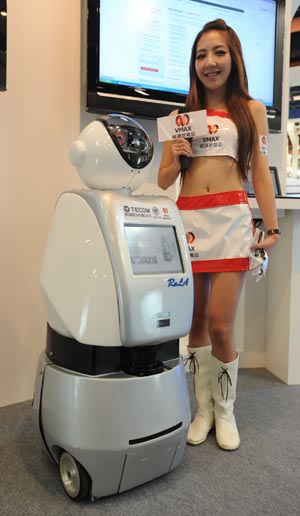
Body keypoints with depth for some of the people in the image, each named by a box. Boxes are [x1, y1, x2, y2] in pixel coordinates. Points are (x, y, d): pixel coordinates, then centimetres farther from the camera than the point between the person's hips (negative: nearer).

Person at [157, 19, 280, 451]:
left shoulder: (252, 110, 13)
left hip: (232, 220, -2)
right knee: (196, 323, 5)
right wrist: (175, 160, -7)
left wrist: (272, 228, -2)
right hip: (188, 221, 2)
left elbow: (261, 173, 7)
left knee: (220, 325, -6)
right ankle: (204, 408, 23)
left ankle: (225, 411, 18)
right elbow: (163, 180, 15)